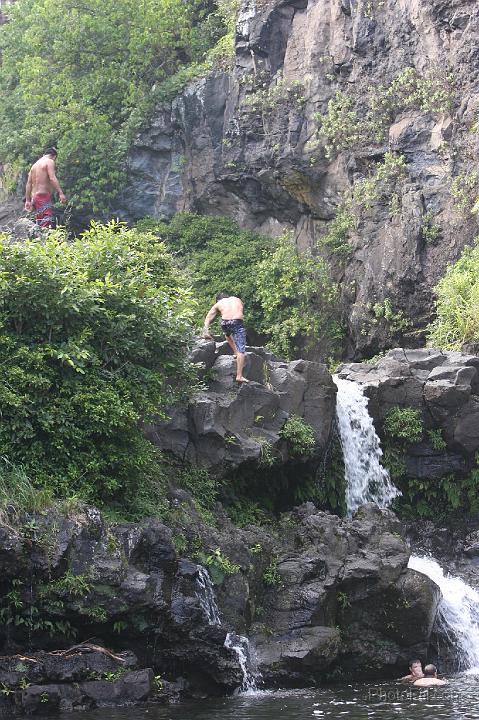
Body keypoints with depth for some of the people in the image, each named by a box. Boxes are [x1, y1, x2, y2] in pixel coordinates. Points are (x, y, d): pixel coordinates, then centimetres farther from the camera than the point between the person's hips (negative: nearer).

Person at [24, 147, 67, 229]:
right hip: (44, 196, -8)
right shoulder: (50, 162, -2)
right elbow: (52, 178, -16)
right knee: (47, 223, -18)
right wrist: (61, 193, -22)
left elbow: (29, 184, 18)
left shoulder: (35, 165, 21)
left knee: (39, 224, 8)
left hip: (34, 197, 9)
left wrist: (28, 200, 19)